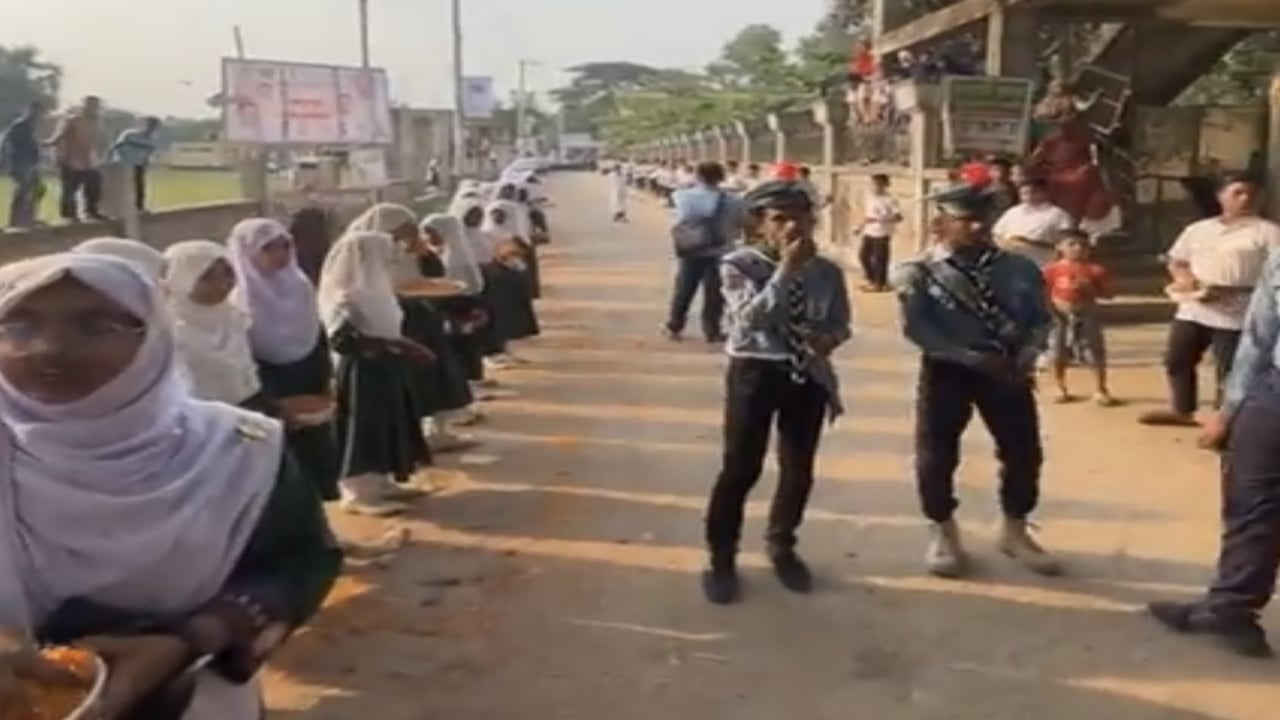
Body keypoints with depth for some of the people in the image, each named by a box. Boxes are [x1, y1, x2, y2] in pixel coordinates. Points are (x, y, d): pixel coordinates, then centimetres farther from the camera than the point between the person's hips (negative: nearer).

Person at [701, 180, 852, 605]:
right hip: (756, 372, -4)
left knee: (799, 469, 15)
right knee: (741, 469, 1)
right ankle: (721, 559, 21)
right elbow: (750, 318, -25)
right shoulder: (739, 265, -11)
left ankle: (782, 548, 40)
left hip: (809, 375, 4)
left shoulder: (826, 272, -1)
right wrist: (786, 269, -28)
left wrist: (828, 338, -16)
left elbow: (840, 323, 8)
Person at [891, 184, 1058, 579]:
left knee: (1024, 452, 9)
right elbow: (918, 330, -15)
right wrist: (975, 358, -20)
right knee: (936, 456, 1)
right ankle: (944, 535, 26)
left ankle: (1015, 531, 33)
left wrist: (1024, 358, -13)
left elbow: (1040, 318, 5)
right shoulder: (920, 273, -8)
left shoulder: (1017, 268, 1)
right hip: (947, 369, -2)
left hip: (1007, 368, 3)